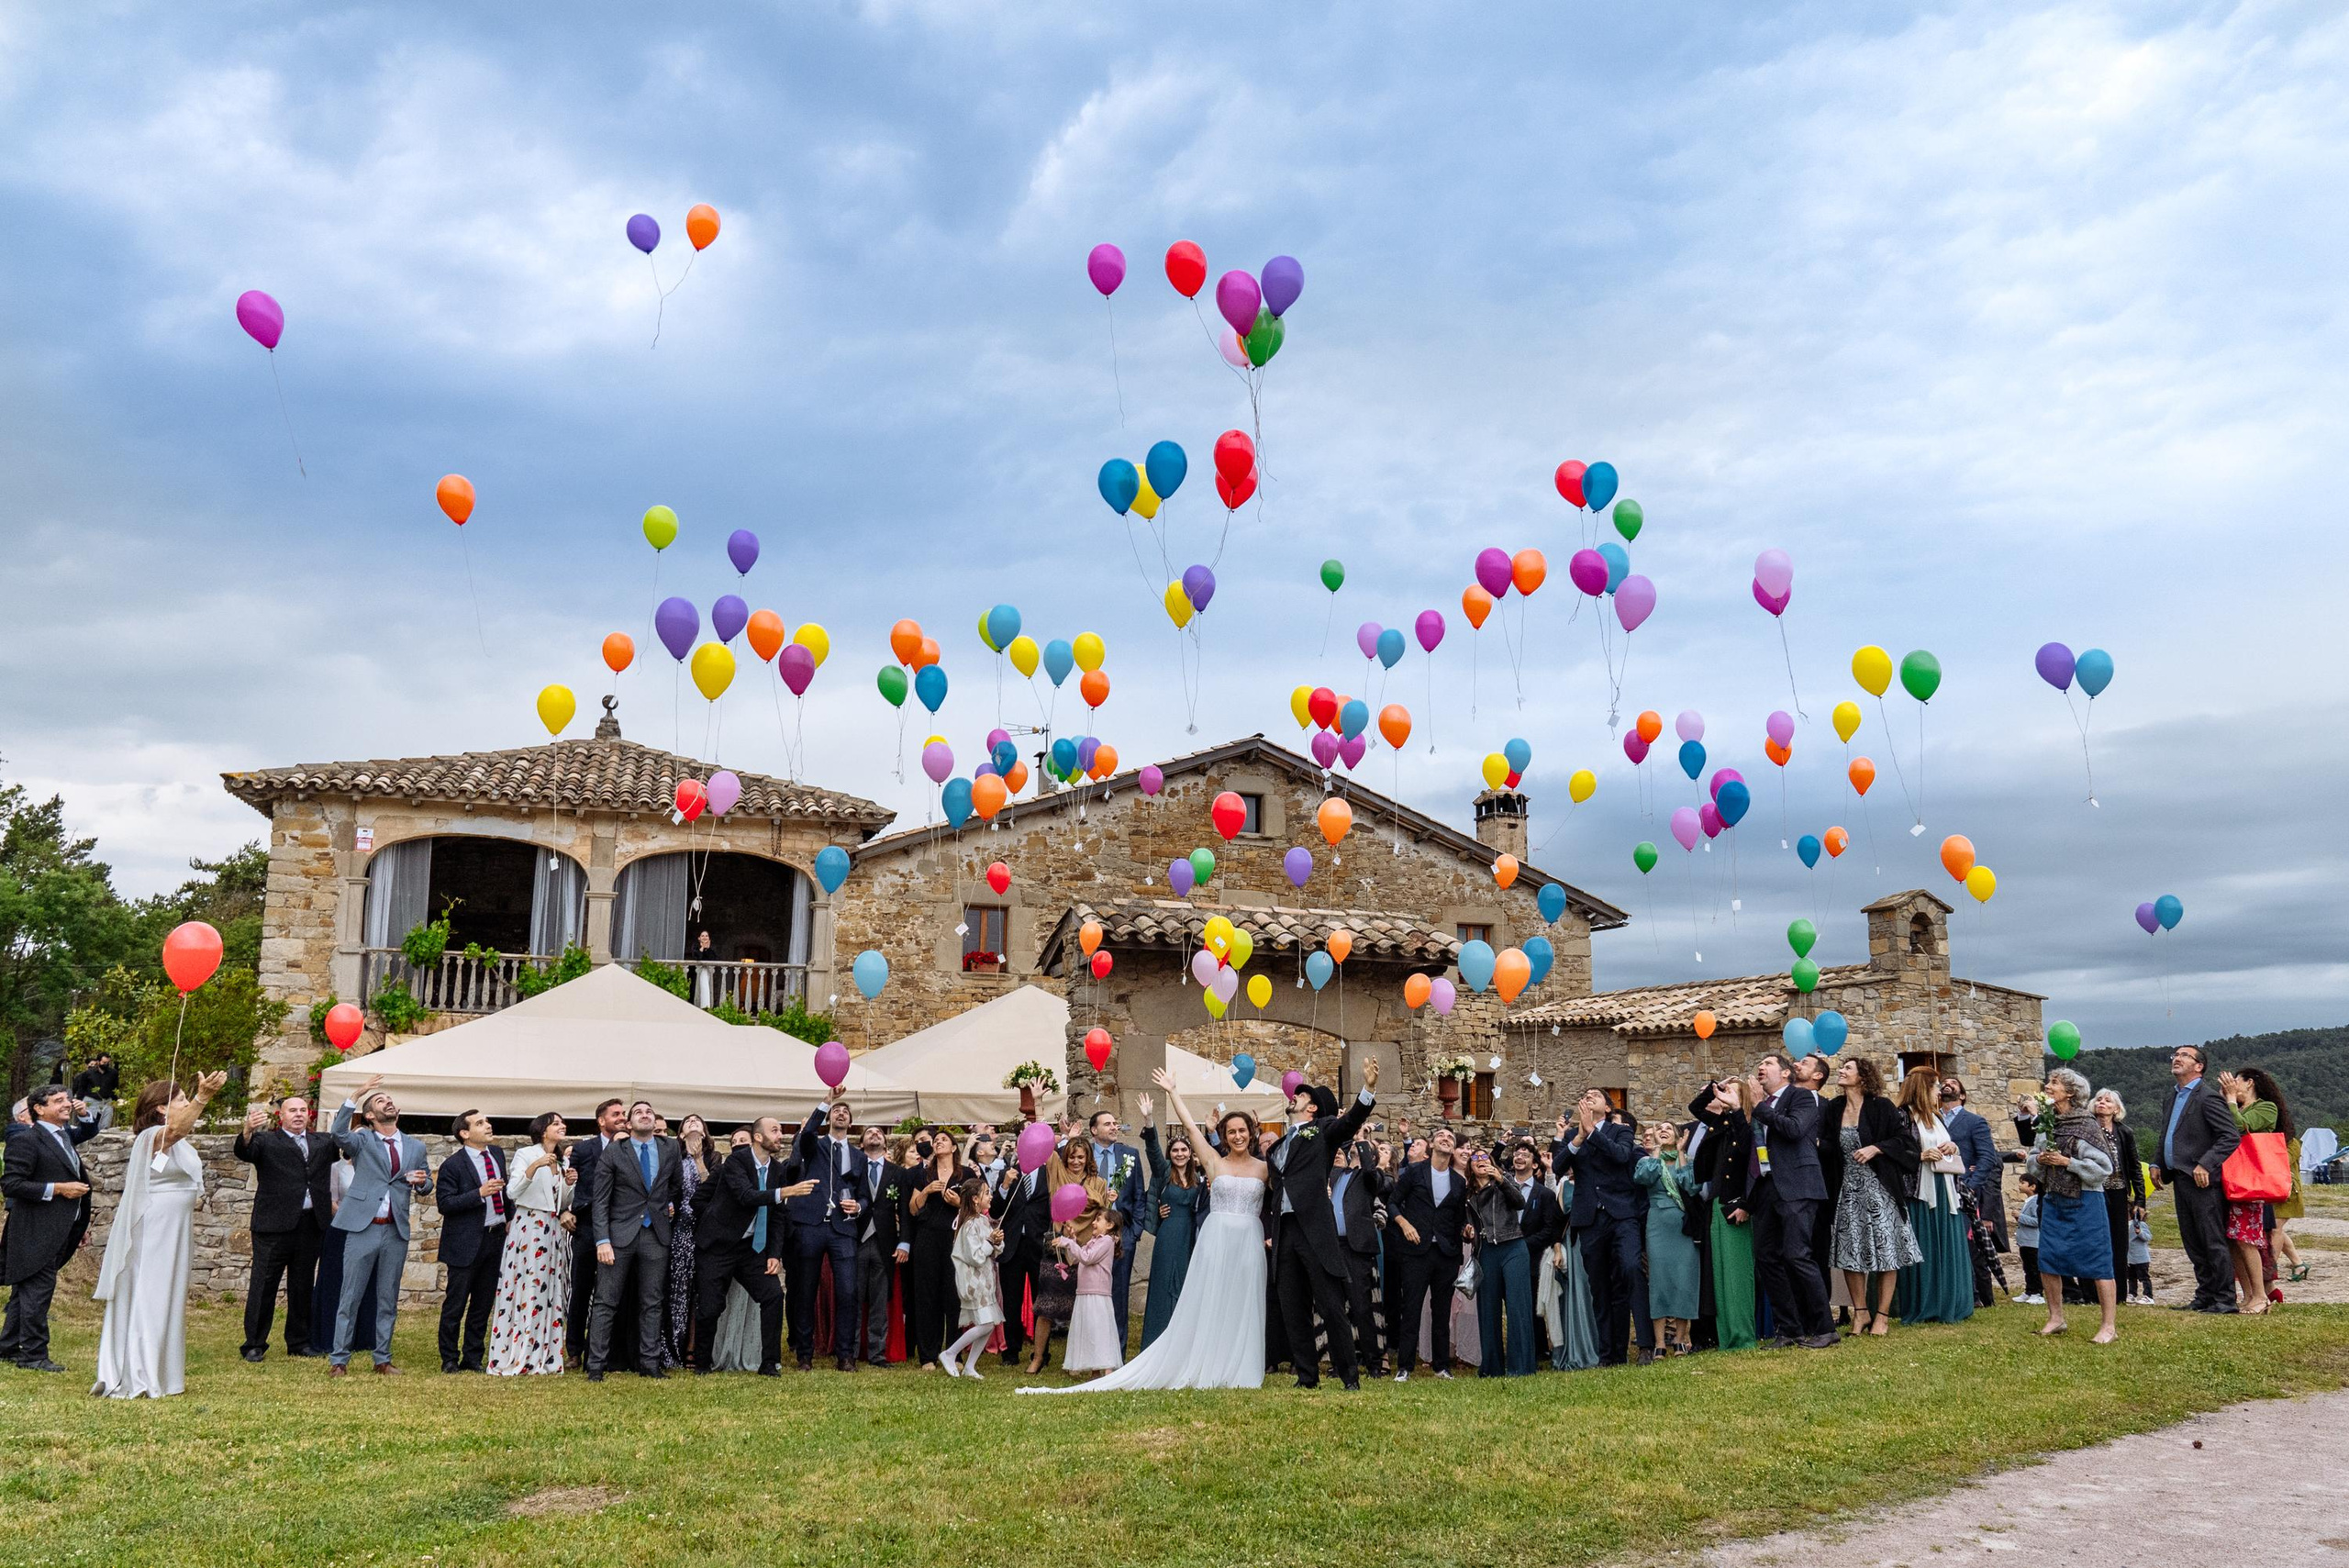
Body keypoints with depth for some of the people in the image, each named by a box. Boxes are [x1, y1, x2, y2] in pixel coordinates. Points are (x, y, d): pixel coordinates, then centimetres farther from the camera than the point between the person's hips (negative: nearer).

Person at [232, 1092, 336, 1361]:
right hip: (275, 1225, -4)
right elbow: (243, 1152, -17)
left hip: (311, 1225, 4)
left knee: (302, 1286, 12)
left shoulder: (322, 1142, 17)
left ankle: (299, 1342, 21)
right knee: (263, 1285, 1)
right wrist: (248, 1131, -38)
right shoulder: (266, 1141, 1)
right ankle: (254, 1344, 8)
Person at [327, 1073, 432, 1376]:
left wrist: (422, 1181, -5)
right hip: (363, 1227, -3)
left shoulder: (415, 1147, 12)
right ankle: (339, 1359, 7)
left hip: (396, 1231, 3)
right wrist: (356, 1096, -29)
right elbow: (339, 1134, -21)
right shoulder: (362, 1140, 1)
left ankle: (383, 1359, 17)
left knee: (388, 1299, 9)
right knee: (350, 1296, 0)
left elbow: (425, 1185, 20)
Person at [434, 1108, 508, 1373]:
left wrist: (510, 1220, 11)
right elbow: (444, 1203, -16)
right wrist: (479, 1193, -25)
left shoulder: (497, 1154, 9)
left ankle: (473, 1358, 21)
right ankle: (449, 1359, 15)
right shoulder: (453, 1165, -11)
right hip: (466, 1243, -6)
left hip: (495, 1239, 6)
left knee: (484, 1304, 12)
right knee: (455, 1304, 3)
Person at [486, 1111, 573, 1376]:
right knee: (526, 1289, -9)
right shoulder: (525, 1155, -3)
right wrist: (534, 1168, -26)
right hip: (528, 1227, -6)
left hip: (553, 1231, 7)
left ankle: (544, 1358, 8)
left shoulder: (560, 1161, 16)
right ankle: (514, 1358, -4)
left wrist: (569, 1183, 0)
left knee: (550, 1292, 4)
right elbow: (512, 1192, -14)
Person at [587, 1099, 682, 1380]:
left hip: (656, 1235, 3)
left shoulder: (671, 1149, 6)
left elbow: (677, 1183, 27)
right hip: (620, 1233, -3)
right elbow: (600, 1201, -5)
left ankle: (649, 1363, 11)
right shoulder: (613, 1153, -3)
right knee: (606, 1303, -2)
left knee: (652, 1304, 6)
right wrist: (602, 1240, -12)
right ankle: (596, 1366, 2)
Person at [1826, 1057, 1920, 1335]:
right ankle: (1860, 1312, 15)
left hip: (1879, 1187, -5)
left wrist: (1875, 1148, -18)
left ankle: (1882, 1315, 6)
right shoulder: (1834, 1109, 6)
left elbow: (1906, 1139, -9)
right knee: (1849, 1250, 3)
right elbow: (1829, 1146, 18)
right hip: (1848, 1189, 5)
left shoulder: (1880, 1107, -7)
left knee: (1884, 1249, -2)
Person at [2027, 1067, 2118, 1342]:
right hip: (2053, 1199, 7)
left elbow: (2103, 1167, -14)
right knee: (2047, 1260, 7)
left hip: (2084, 1201, -7)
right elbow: (2032, 1159, 17)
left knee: (2097, 1262, -3)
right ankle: (2056, 1319, 21)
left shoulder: (2086, 1126, -10)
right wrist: (2040, 1159, -4)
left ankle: (2110, 1326, 5)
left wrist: (2067, 1162, -18)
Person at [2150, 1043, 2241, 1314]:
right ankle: (2204, 1297, 22)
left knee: (2213, 1242, -4)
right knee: (2193, 1243, 14)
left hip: (2203, 1181, -9)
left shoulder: (2208, 1096, -12)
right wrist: (2158, 1164, 13)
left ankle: (2225, 1300, 3)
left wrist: (2205, 1164, -23)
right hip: (2181, 1179, 9)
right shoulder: (2170, 1098, 16)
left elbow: (2231, 1136, -17)